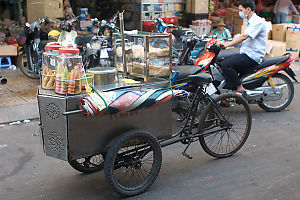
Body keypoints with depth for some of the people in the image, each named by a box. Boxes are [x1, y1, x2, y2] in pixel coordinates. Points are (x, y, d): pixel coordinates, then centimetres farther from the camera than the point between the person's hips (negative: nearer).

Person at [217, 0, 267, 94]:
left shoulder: (258, 22, -13)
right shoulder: (250, 22, 21)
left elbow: (244, 36, -24)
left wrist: (227, 44, -27)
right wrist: (226, 42, 12)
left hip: (253, 56, -10)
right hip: (246, 54, 10)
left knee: (226, 65, -23)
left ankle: (240, 89, -15)